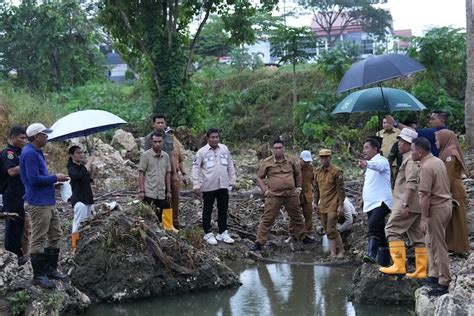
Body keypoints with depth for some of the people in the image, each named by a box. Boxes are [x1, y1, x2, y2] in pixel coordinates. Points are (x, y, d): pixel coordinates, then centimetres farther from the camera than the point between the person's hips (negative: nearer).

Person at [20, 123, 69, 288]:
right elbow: (34, 179, -23)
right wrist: (55, 178, -13)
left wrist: (55, 178, 10)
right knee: (39, 239, -4)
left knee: (55, 234, 16)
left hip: (48, 202, 11)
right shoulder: (29, 154, -16)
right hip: (38, 203, -11)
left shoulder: (37, 152, 16)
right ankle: (38, 275, 2)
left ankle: (51, 268, 26)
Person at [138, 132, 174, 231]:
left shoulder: (166, 156, 10)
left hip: (162, 193, 5)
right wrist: (141, 190, -11)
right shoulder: (146, 155, -4)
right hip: (149, 193, -5)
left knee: (159, 217, 8)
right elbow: (141, 174, -5)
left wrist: (169, 191, 11)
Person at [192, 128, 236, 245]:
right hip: (208, 186, -4)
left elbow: (230, 166, 11)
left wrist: (232, 181, 10)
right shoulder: (202, 151, -7)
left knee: (223, 210, 11)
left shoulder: (224, 149, 5)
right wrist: (196, 185, -14)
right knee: (208, 210, 7)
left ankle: (222, 233, 22)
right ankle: (208, 234, 17)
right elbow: (196, 168, -8)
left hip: (223, 186, 4)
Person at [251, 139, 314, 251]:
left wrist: (299, 187, 11)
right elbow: (259, 177, 5)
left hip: (291, 194, 3)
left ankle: (303, 237, 34)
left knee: (297, 217, 16)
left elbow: (298, 174, 18)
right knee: (267, 219, -5)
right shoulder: (267, 162, -3)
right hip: (274, 196, -3)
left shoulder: (291, 161, 4)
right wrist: (265, 190, -5)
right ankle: (259, 242, -2)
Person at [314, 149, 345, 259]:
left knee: (331, 230, -9)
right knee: (328, 230, 9)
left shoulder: (336, 171, -10)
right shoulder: (317, 172, 10)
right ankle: (340, 250, 20)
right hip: (323, 205, 7)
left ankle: (333, 254, 2)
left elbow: (341, 190, -11)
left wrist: (341, 205, -14)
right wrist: (315, 203, 15)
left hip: (333, 206, -7)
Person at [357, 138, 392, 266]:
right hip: (371, 203, 10)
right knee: (379, 231, 10)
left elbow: (377, 165, -33)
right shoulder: (370, 165, 23)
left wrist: (366, 164, -50)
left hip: (381, 202, -10)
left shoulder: (381, 161, -7)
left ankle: (371, 254, -41)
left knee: (373, 224, -30)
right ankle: (384, 260, 14)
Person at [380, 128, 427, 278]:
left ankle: (399, 265, -13)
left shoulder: (411, 159, -12)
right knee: (418, 236, 7)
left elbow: (411, 183, -22)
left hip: (408, 204, -10)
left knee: (392, 229, -8)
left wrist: (405, 204, -27)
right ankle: (421, 270, 7)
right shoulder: (409, 158, 20)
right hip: (416, 205, 10)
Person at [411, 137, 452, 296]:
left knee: (438, 246, -4)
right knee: (430, 241, 20)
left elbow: (425, 195, -22)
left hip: (436, 208, -10)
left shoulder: (426, 167, -20)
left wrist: (424, 218, -20)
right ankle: (434, 275, 27)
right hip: (446, 203, 10)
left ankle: (443, 283, 1)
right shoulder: (438, 161, 10)